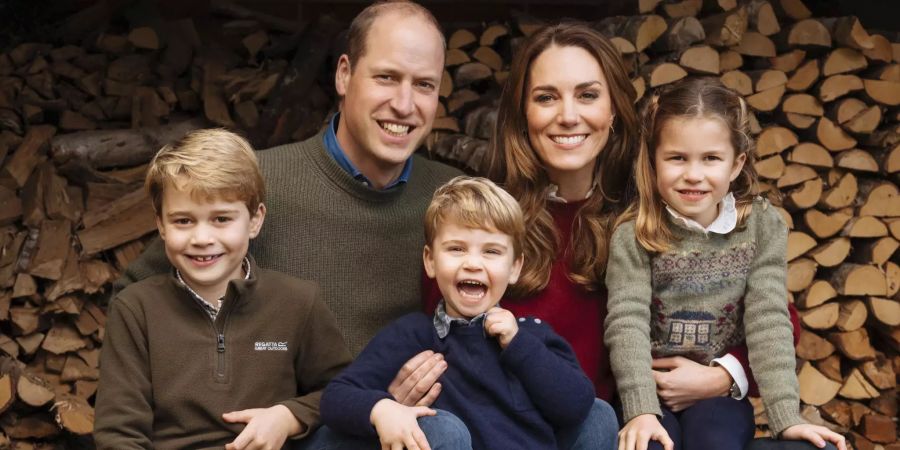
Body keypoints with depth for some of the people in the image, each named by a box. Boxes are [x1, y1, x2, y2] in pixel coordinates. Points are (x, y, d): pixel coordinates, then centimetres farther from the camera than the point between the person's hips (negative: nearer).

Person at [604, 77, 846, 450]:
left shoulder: (763, 226, -3)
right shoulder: (633, 235, -8)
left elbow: (769, 321, -8)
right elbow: (627, 322, -17)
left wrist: (787, 416, -18)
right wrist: (640, 410, -30)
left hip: (721, 392, 1)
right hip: (651, 392, -1)